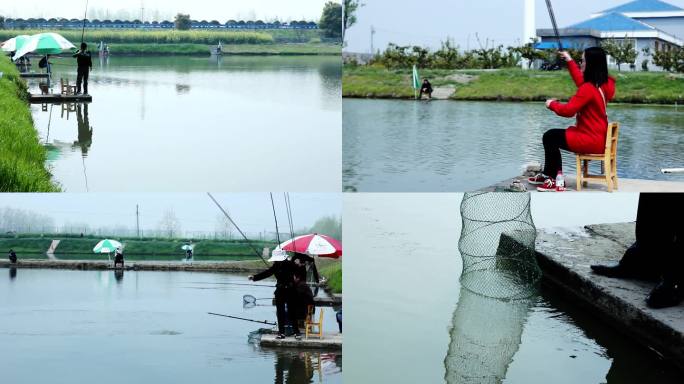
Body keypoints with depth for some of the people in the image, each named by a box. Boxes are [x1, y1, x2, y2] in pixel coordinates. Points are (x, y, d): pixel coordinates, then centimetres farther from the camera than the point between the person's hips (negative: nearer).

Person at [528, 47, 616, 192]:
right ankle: (548, 175, 24)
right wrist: (570, 61, 30)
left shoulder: (589, 88, -22)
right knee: (553, 135, 19)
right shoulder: (603, 84, 6)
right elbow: (581, 82, 25)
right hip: (599, 137, 10)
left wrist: (552, 104, -2)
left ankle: (553, 180, 6)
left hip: (591, 141, -10)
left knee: (549, 137, 1)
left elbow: (568, 110, -20)